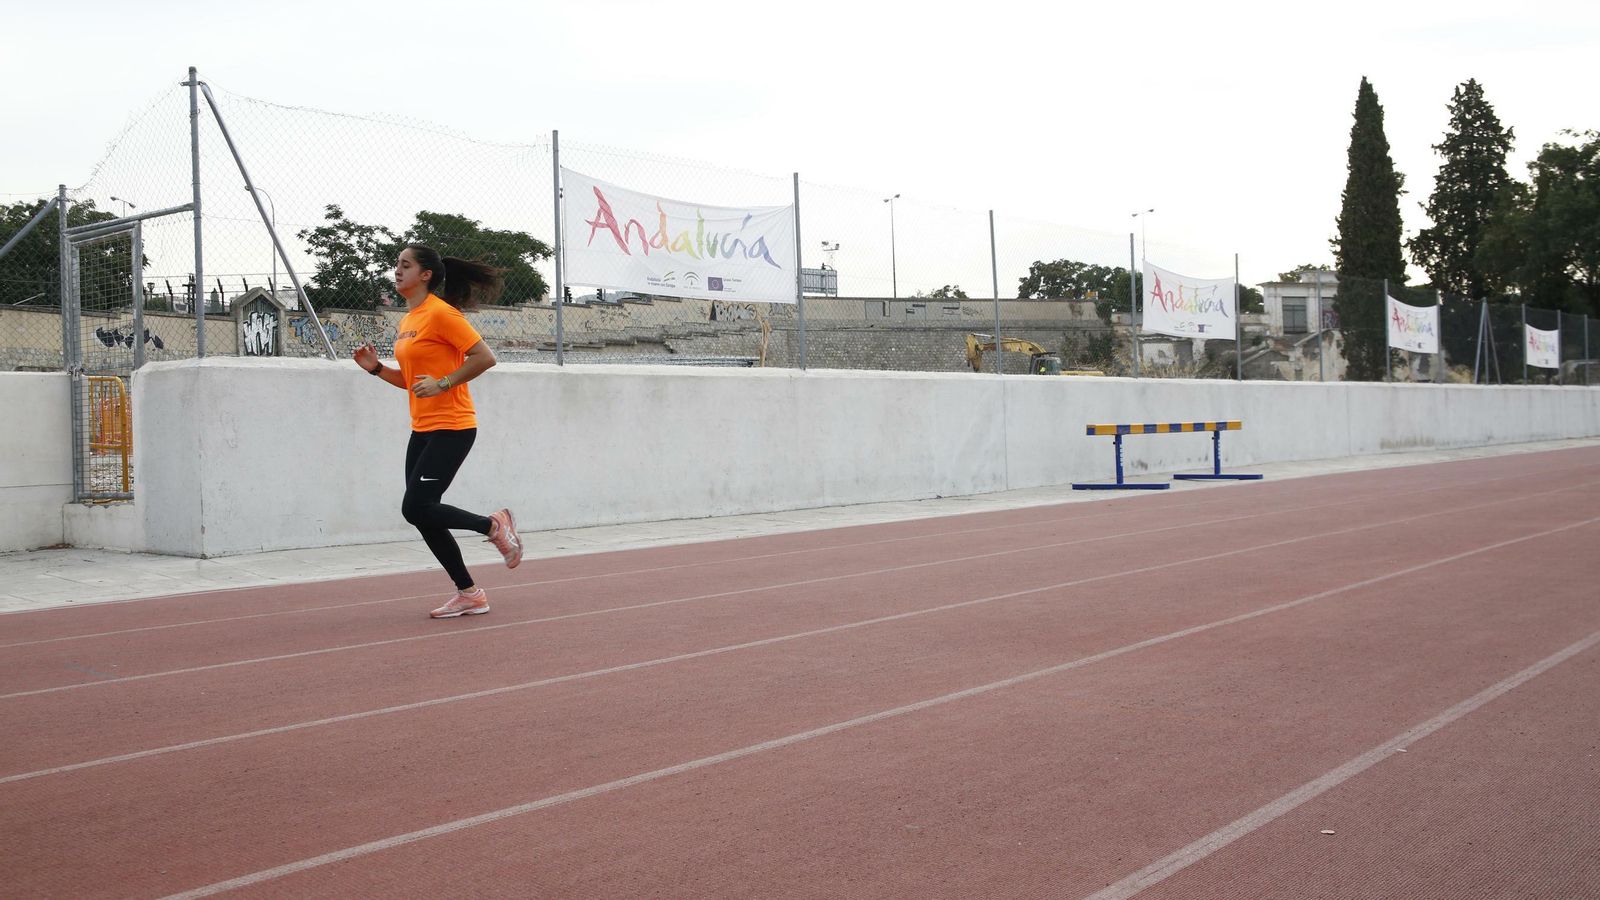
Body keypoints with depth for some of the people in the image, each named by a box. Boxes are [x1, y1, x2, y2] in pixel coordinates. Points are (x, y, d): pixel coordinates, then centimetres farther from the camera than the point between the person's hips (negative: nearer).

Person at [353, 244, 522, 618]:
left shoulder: (440, 313, -12)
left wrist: (442, 384, -20)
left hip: (451, 428, -9)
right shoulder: (408, 320, 15)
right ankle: (468, 594, 15)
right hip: (422, 429, 9)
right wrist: (376, 368, 8)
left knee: (416, 508, -15)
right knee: (422, 515, 6)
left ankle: (494, 525, 4)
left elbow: (484, 357, -18)